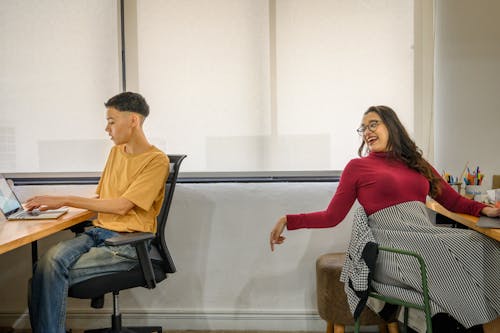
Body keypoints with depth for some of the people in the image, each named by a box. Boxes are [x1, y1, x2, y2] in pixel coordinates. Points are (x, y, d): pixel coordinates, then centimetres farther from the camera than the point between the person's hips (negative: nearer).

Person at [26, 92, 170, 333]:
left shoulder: (157, 160, -9)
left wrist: (65, 200, -14)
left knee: (55, 272, -20)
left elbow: (122, 205, -16)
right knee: (49, 260, -22)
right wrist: (54, 204, 4)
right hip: (99, 231, 6)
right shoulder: (116, 151, 15)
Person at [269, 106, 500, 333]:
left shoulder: (416, 163, 20)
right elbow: (332, 216, 5)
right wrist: (288, 220, -5)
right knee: (475, 249, -22)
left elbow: (453, 201, 20)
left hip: (427, 236, 5)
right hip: (393, 244, -5)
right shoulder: (358, 166, 7)